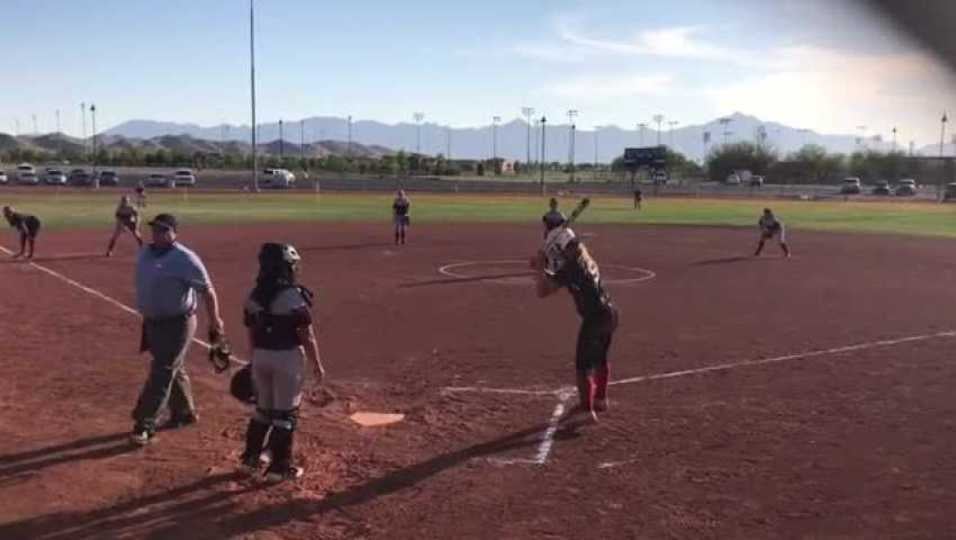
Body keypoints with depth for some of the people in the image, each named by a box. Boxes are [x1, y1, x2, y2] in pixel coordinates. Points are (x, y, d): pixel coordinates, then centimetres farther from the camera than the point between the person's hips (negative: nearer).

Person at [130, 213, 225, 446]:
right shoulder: (145, 254, 6)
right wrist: (146, 318, 23)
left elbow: (207, 290, -14)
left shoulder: (184, 259, -18)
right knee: (173, 370, 19)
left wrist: (214, 320, -8)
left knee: (162, 373, -7)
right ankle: (184, 413, 34)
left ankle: (145, 425, -4)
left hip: (177, 324, -8)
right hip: (152, 322, 8)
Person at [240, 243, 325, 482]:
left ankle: (251, 458, 29)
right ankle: (279, 467, 11)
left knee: (263, 409, 21)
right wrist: (317, 364, -4)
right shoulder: (294, 296, -17)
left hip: (261, 356, 6)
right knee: (285, 413, 4)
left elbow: (251, 333, 11)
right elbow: (307, 336, -13)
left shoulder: (253, 296, 3)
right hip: (287, 357, -6)